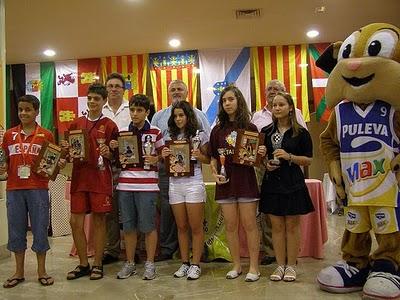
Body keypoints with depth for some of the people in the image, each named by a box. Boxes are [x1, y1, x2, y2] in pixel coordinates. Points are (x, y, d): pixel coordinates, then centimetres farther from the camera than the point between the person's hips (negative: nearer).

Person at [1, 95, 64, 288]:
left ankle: (41, 271, 18)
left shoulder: (46, 135, 2)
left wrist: (59, 164, -13)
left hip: (38, 189, -2)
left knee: (40, 229, 3)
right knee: (16, 229, 10)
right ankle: (19, 272, 24)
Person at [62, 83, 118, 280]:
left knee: (99, 220, 3)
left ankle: (97, 264, 16)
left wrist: (108, 154, -18)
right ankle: (83, 264, 21)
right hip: (79, 177, 4)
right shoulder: (76, 124, 11)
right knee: (75, 221, 5)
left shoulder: (109, 126, 1)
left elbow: (116, 156, 3)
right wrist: (66, 148, -4)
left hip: (100, 178, -4)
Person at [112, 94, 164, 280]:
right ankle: (129, 263, 24)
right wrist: (113, 150, -3)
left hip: (147, 186, -3)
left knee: (148, 226, 2)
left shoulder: (155, 133, 2)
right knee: (128, 226, 10)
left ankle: (150, 263, 16)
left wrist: (155, 160, -11)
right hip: (125, 185, 3)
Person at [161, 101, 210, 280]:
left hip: (193, 183, -4)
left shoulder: (199, 135, 0)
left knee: (195, 227, 1)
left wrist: (199, 156, -18)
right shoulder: (171, 137, 12)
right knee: (181, 227, 10)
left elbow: (208, 160, 2)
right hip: (175, 184, 4)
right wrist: (164, 156, -4)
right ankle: (184, 263, 20)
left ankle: (195, 265, 11)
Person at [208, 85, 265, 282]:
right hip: (226, 182, 3)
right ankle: (236, 265, 22)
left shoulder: (250, 128, 2)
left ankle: (254, 267, 12)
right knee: (230, 225, 8)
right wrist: (215, 174, -4)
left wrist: (261, 154, -16)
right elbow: (213, 158, 12)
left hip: (246, 180, -3)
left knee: (249, 224, 1)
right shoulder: (218, 130, 8)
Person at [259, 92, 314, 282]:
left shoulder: (300, 133, -2)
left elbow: (308, 160, -3)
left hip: (293, 183, -3)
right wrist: (265, 163, -5)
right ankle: (280, 265, 18)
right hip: (272, 182, 3)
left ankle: (291, 266, 16)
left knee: (292, 225, 5)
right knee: (277, 225, 8)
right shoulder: (266, 132, 8)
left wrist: (289, 156, -17)